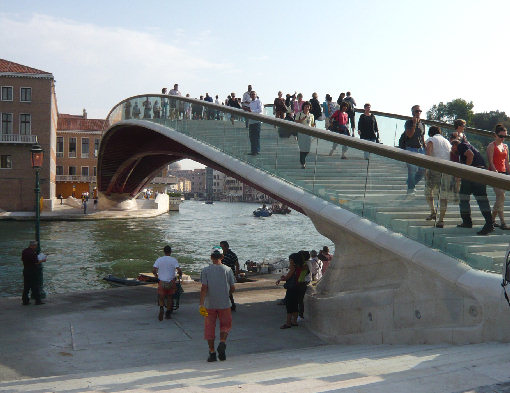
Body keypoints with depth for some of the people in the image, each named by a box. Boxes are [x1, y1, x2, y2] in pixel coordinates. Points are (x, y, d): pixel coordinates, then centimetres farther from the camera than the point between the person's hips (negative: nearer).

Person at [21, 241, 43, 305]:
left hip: (25, 270, 8)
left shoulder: (24, 251, 6)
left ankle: (25, 301, 16)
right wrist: (41, 261, -1)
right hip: (33, 271, -8)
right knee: (35, 286, 1)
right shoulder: (33, 253, -20)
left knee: (26, 286, 13)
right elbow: (36, 263, -20)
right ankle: (38, 301, 5)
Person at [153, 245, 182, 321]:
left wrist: (156, 276, 13)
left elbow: (153, 270, -7)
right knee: (170, 297, 17)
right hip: (171, 282, 0)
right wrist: (180, 276, 6)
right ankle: (168, 313, 20)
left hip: (161, 282, 0)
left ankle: (161, 308, -19)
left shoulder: (159, 260, 0)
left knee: (161, 298, 10)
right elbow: (179, 270, -15)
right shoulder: (174, 260, -5)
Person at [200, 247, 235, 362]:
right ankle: (222, 342, -10)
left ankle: (212, 352, 7)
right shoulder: (228, 270, -2)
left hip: (209, 304, 0)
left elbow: (204, 288, -12)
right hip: (224, 304, 0)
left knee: (209, 328, 8)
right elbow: (233, 288, 1)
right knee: (225, 325, 15)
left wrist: (201, 304, -14)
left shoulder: (205, 270, -4)